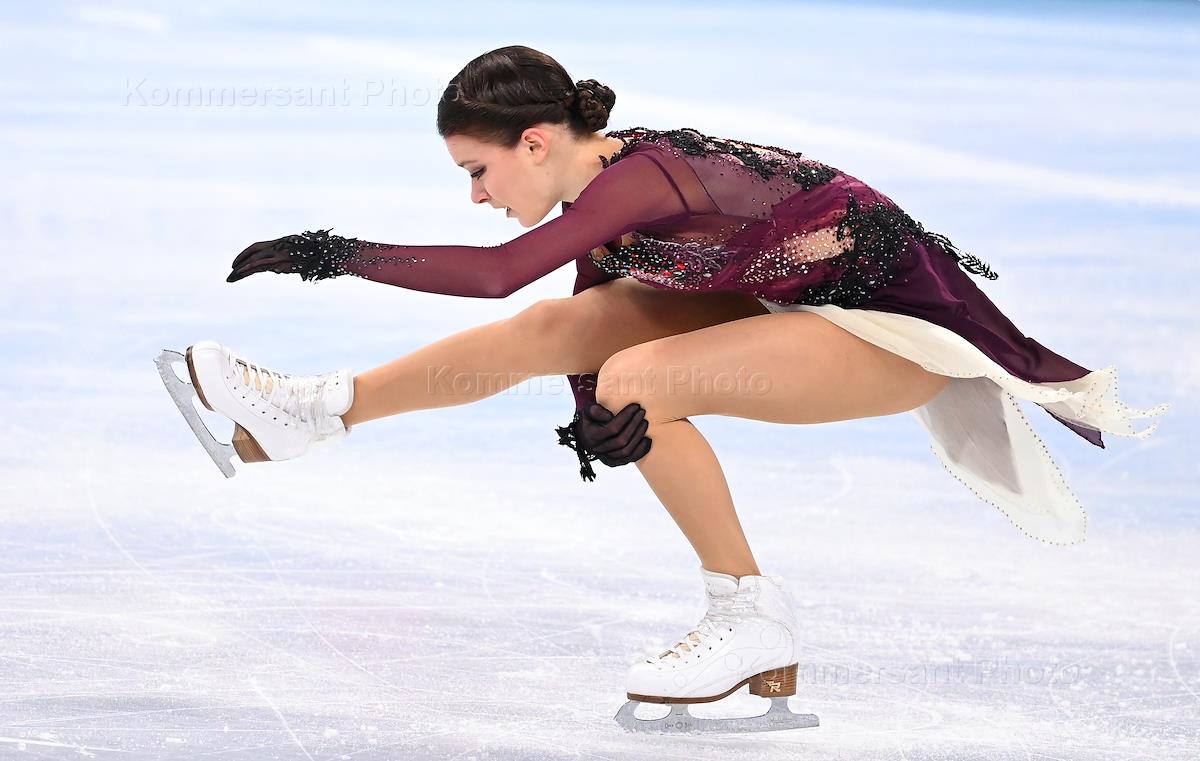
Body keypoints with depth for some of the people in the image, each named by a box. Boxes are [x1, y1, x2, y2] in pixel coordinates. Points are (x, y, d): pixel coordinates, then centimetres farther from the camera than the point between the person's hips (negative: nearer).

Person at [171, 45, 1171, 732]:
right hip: (797, 296, 9)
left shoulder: (643, 177, -30)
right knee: (546, 329, 4)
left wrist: (345, 256, -35)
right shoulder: (596, 193, -3)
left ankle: (753, 619, -12)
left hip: (900, 319, -9)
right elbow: (591, 299, 9)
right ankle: (316, 412, 13)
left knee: (638, 376, -25)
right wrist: (595, 417, -7)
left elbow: (497, 274, -41)